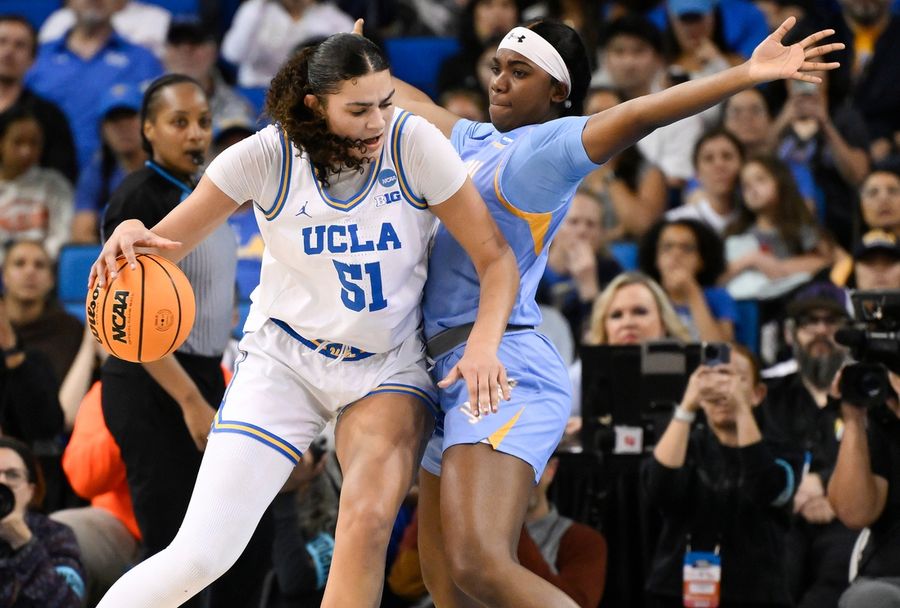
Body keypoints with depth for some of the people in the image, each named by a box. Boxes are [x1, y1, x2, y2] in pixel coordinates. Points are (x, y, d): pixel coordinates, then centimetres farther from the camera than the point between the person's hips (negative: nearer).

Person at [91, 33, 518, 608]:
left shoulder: (414, 144, -15)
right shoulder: (267, 156, -15)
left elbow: (496, 257, -11)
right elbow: (166, 245, -10)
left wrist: (484, 346, -29)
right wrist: (131, 235, -34)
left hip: (389, 365, 0)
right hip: (285, 360, 0)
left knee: (368, 523, -28)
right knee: (199, 556, -12)